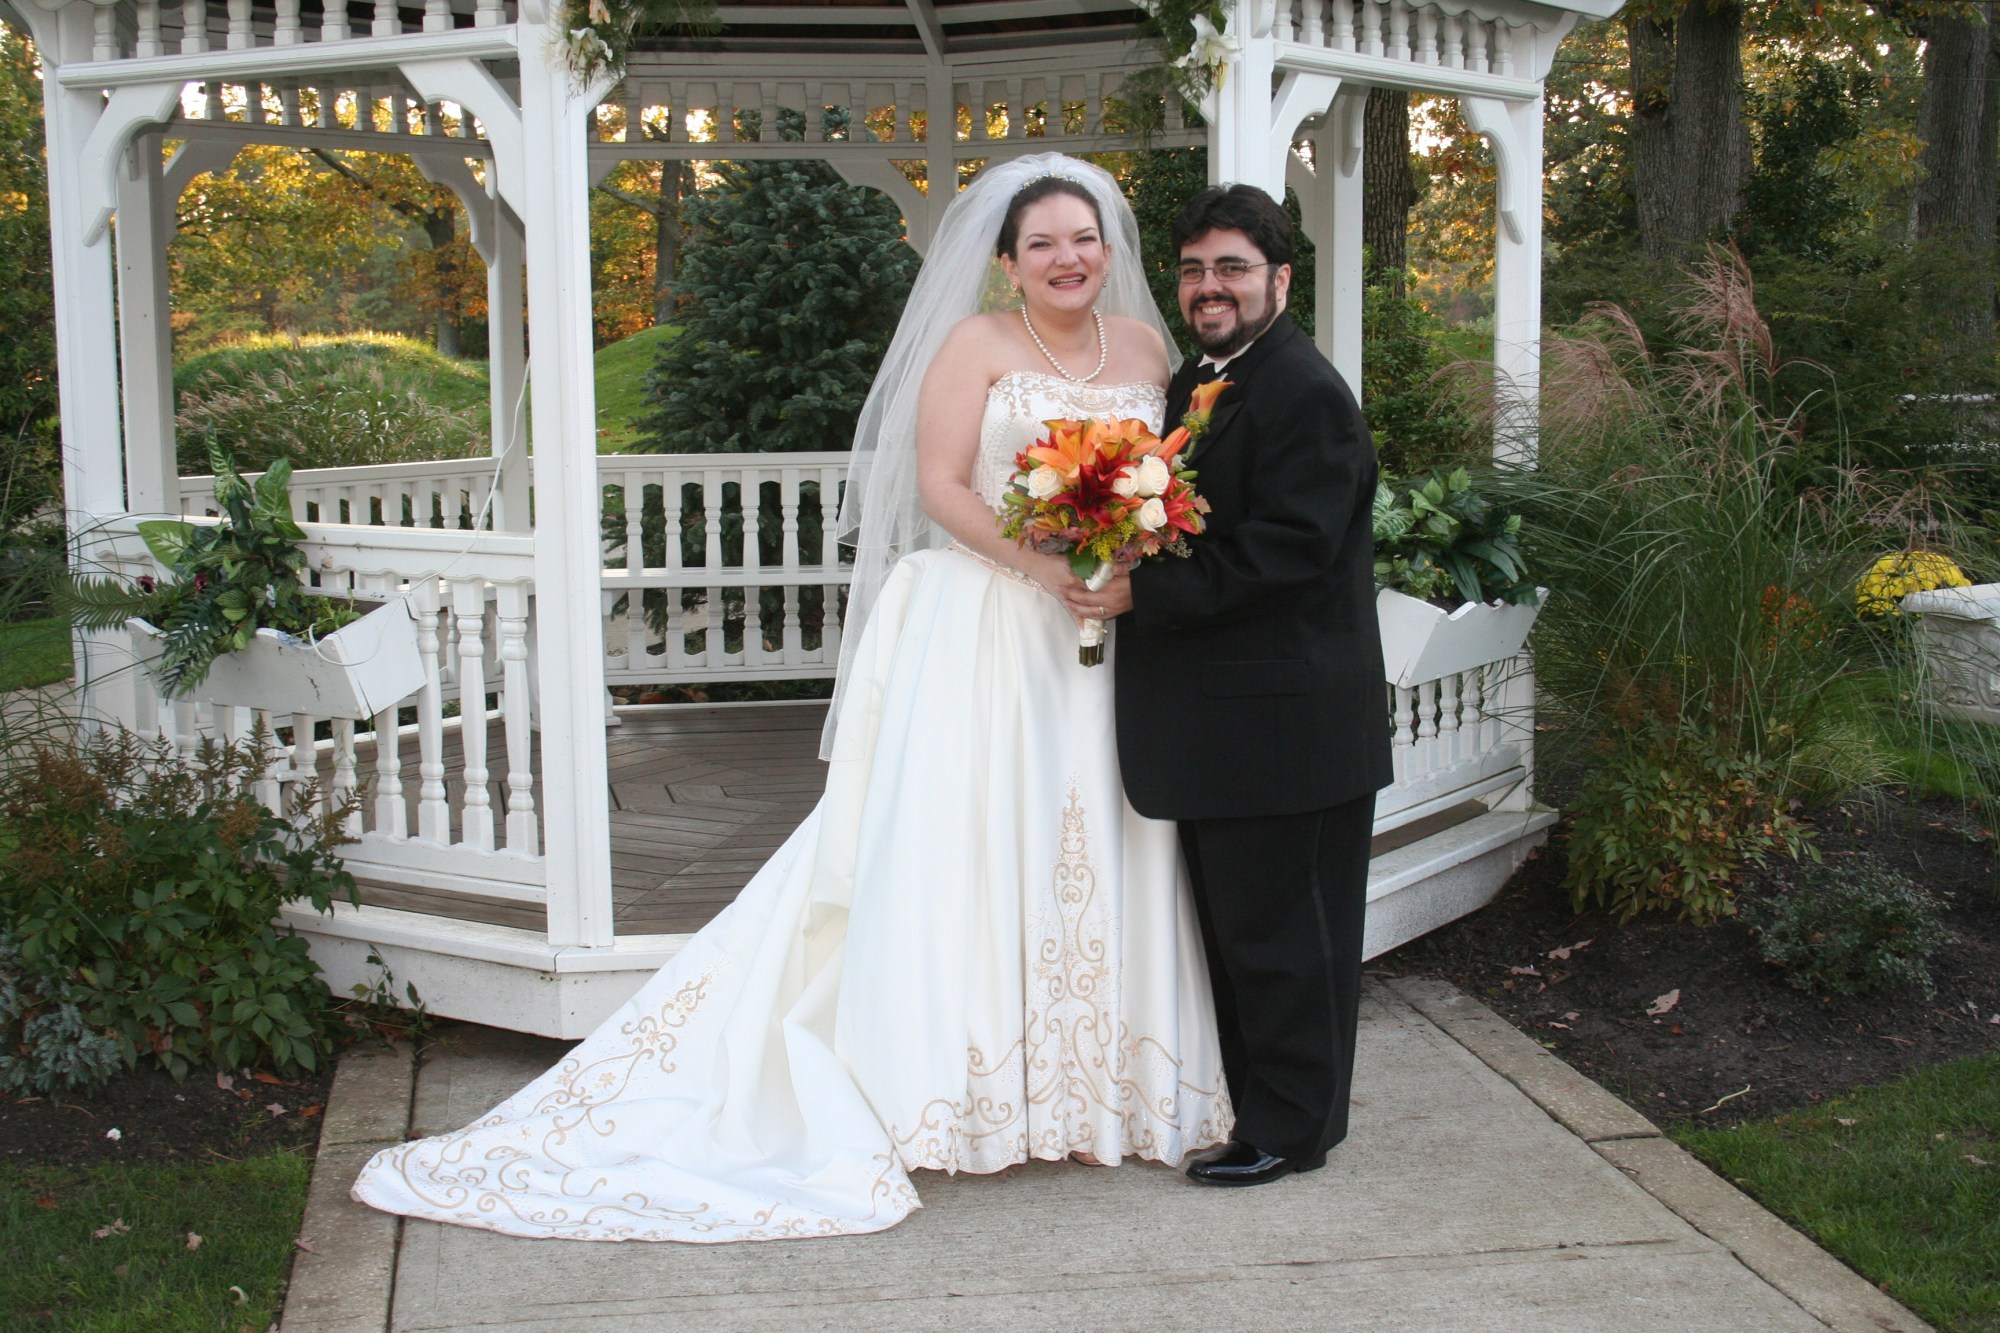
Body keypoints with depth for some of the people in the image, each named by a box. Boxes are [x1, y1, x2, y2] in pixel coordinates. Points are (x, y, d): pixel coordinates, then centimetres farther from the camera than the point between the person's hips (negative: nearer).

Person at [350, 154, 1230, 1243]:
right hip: (980, 627, -4)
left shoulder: (1144, 344, 12)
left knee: (1096, 845, 8)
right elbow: (939, 486, -8)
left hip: (1108, 634, 5)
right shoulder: (975, 345, -2)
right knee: (957, 837, -2)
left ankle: (1089, 1078, 20)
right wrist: (1048, 564, -19)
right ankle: (955, 1081, 6)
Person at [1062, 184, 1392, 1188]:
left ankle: (1289, 1129, 14)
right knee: (1231, 923, 18)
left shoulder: (1303, 392, -16)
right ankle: (1240, 1101, 31)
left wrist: (1143, 594, -24)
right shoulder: (1196, 381, 15)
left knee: (1277, 931, 1)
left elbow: (1284, 551, -25)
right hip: (1220, 719, 10)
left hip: (1286, 722, -10)